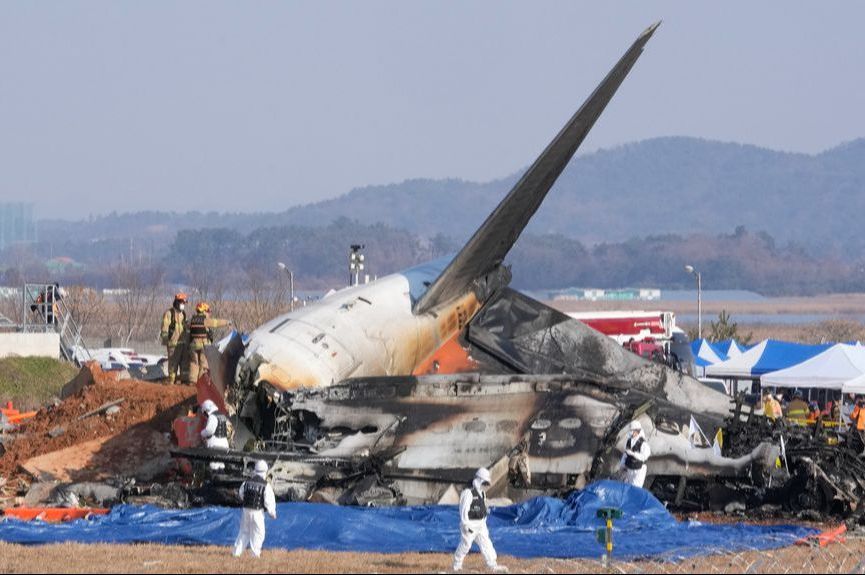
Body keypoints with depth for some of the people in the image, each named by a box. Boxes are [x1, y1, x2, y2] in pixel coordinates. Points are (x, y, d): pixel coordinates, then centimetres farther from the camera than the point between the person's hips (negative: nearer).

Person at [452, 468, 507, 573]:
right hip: (470, 524, -8)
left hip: (480, 524, 8)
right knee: (465, 544, 0)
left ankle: (493, 565, 4)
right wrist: (466, 525, -22)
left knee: (486, 544, 4)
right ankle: (457, 565, 14)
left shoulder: (482, 493, 12)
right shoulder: (468, 493, -17)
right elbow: (464, 510, -20)